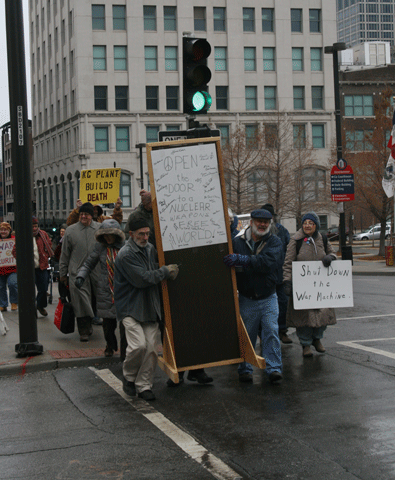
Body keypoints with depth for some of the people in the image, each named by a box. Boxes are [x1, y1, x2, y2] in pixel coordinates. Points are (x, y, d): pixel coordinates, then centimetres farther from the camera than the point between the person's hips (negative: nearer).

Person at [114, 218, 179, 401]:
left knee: (151, 348, 1)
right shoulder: (126, 254, -14)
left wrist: (167, 271, 7)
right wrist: (165, 271, -9)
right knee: (139, 345, -18)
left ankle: (144, 385, 13)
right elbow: (142, 279, -18)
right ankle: (129, 376, 8)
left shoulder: (150, 249, 11)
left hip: (150, 307, 7)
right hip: (130, 308, -7)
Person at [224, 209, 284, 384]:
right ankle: (245, 369, 19)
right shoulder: (238, 242, 0)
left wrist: (241, 260, -31)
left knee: (271, 332, -6)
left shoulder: (274, 242, -3)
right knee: (246, 335, 7)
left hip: (268, 298, 0)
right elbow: (227, 265, 3)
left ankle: (274, 368, 1)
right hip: (246, 299, 1)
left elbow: (268, 262, -23)